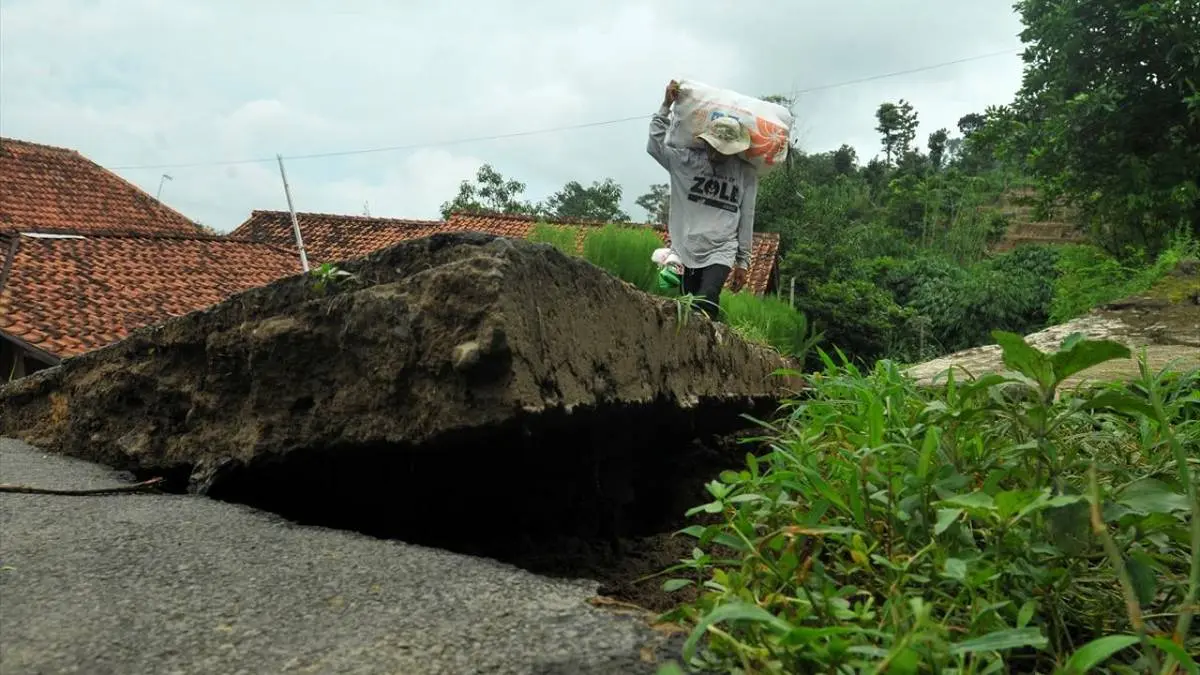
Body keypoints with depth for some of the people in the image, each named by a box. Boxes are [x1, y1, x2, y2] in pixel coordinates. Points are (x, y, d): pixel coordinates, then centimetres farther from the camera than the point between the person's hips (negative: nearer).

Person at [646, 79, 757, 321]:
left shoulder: (746, 173, 3)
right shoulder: (687, 160, 5)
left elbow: (746, 218, 6)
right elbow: (655, 145, -4)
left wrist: (743, 260, 7)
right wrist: (666, 106, -5)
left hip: (721, 252, -2)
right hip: (687, 250, 2)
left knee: (704, 306, -23)